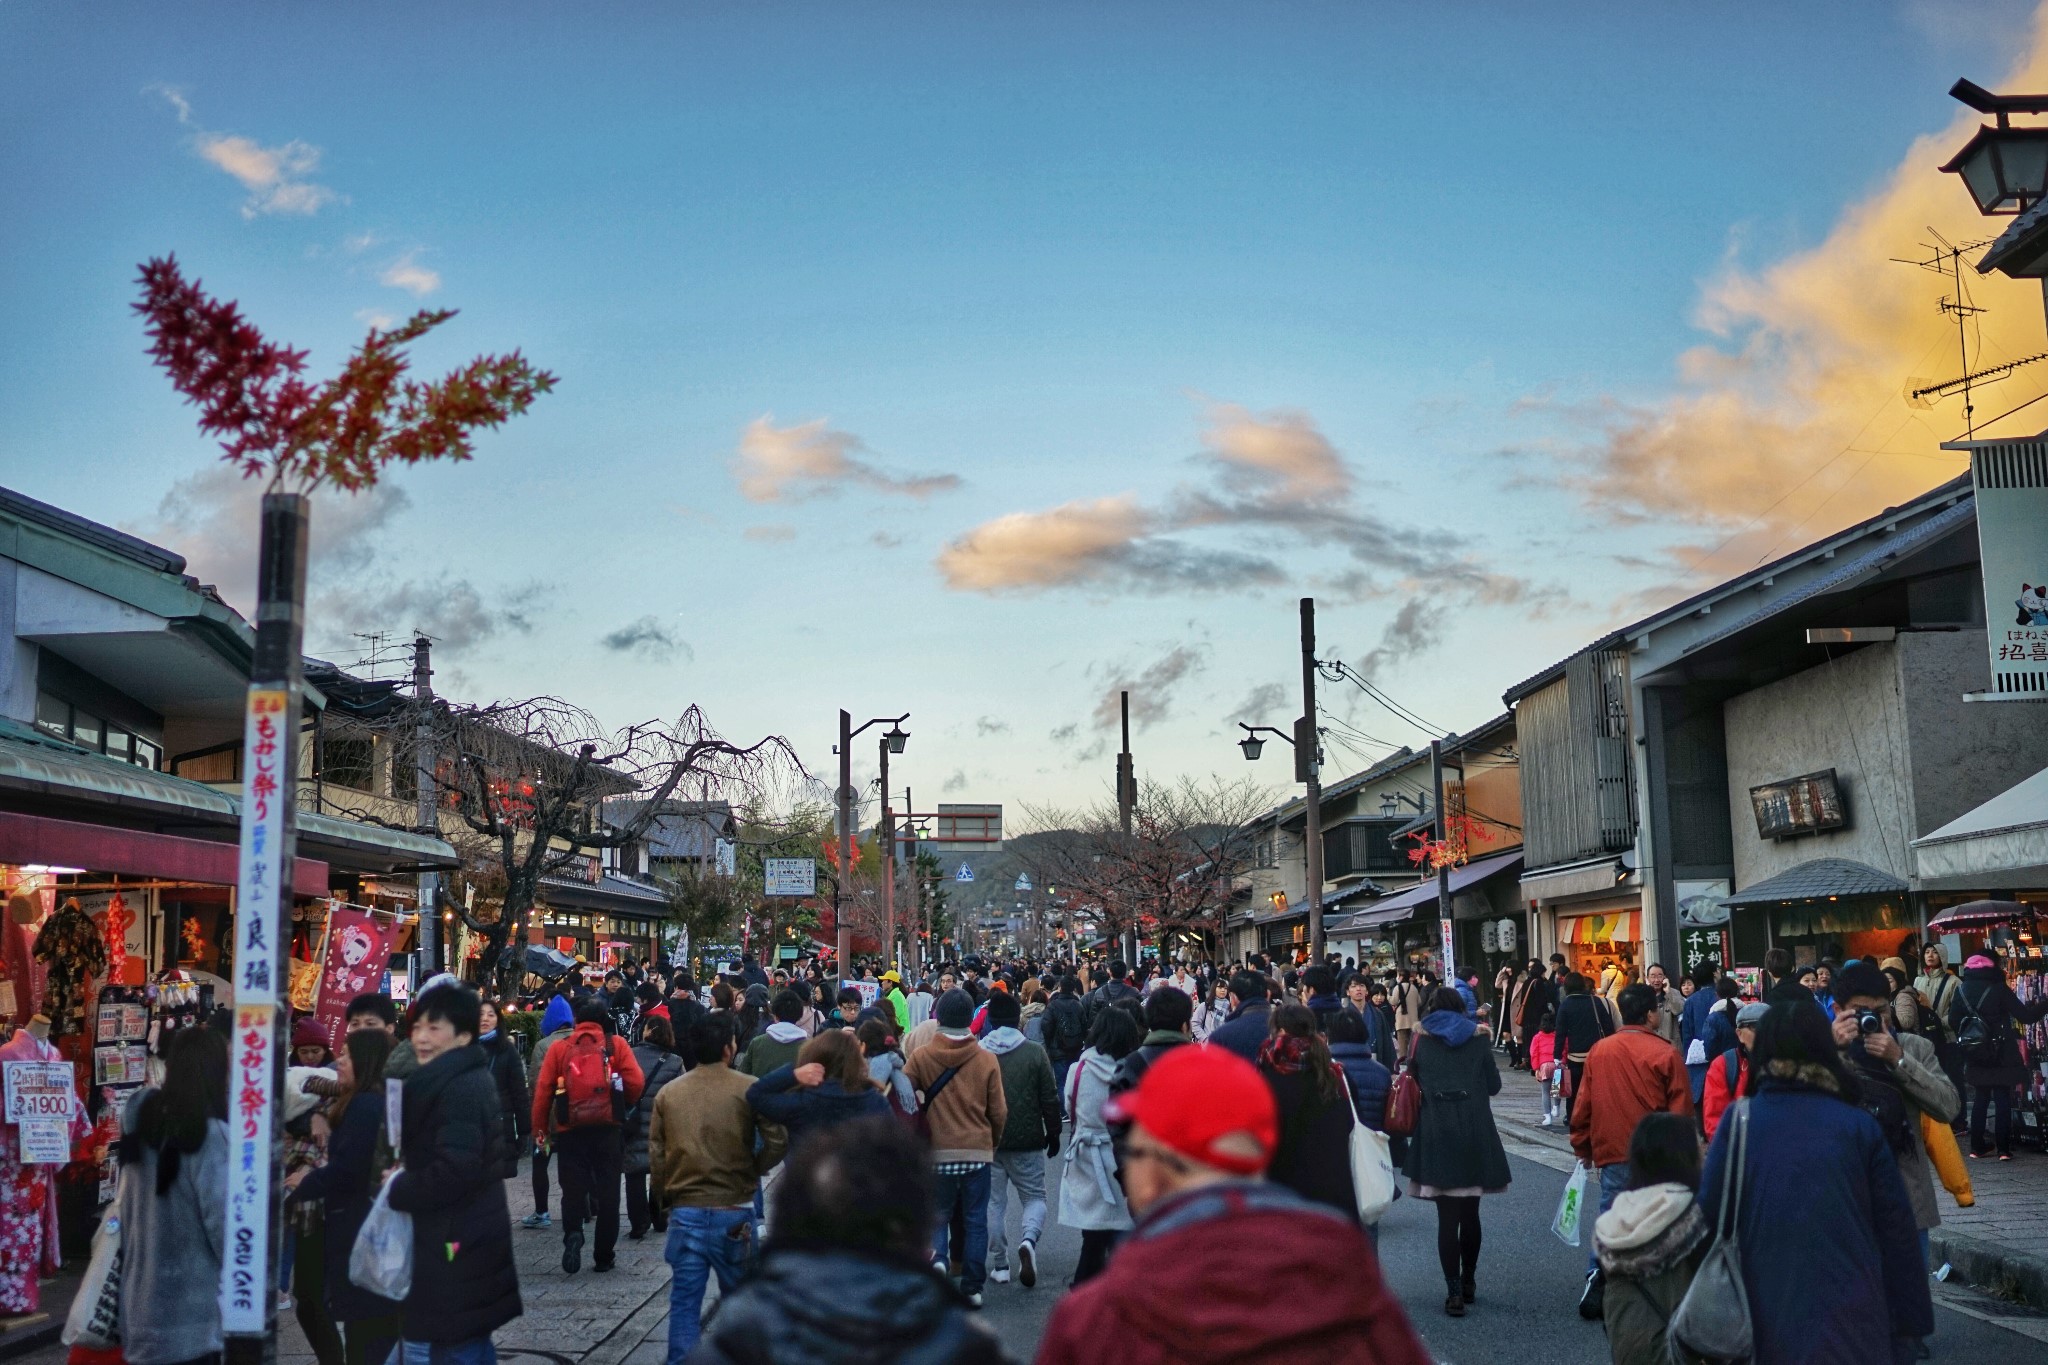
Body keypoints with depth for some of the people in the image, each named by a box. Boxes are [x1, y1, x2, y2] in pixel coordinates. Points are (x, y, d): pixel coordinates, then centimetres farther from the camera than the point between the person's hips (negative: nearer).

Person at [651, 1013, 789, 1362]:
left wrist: (663, 1196, 20)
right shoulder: (750, 1090, -8)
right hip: (734, 1211, -2)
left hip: (685, 1211, 2)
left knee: (684, 1302, 6)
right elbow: (776, 1143, -12)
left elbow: (655, 1154, 6)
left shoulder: (668, 1093, 2)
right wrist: (752, 1171, 7)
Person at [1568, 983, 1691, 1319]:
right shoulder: (1666, 1053, -10)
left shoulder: (1599, 1051, 2)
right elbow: (1681, 1111, -7)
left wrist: (1583, 1148, 20)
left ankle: (1596, 1277, -2)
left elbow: (1582, 1105, 8)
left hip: (1612, 1155, 3)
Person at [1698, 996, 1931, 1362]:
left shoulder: (1738, 1122, -4)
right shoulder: (1858, 1126, -3)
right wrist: (1910, 1321, 7)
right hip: (1851, 1322, 0)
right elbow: (1896, 1231, -2)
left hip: (1767, 1321, 0)